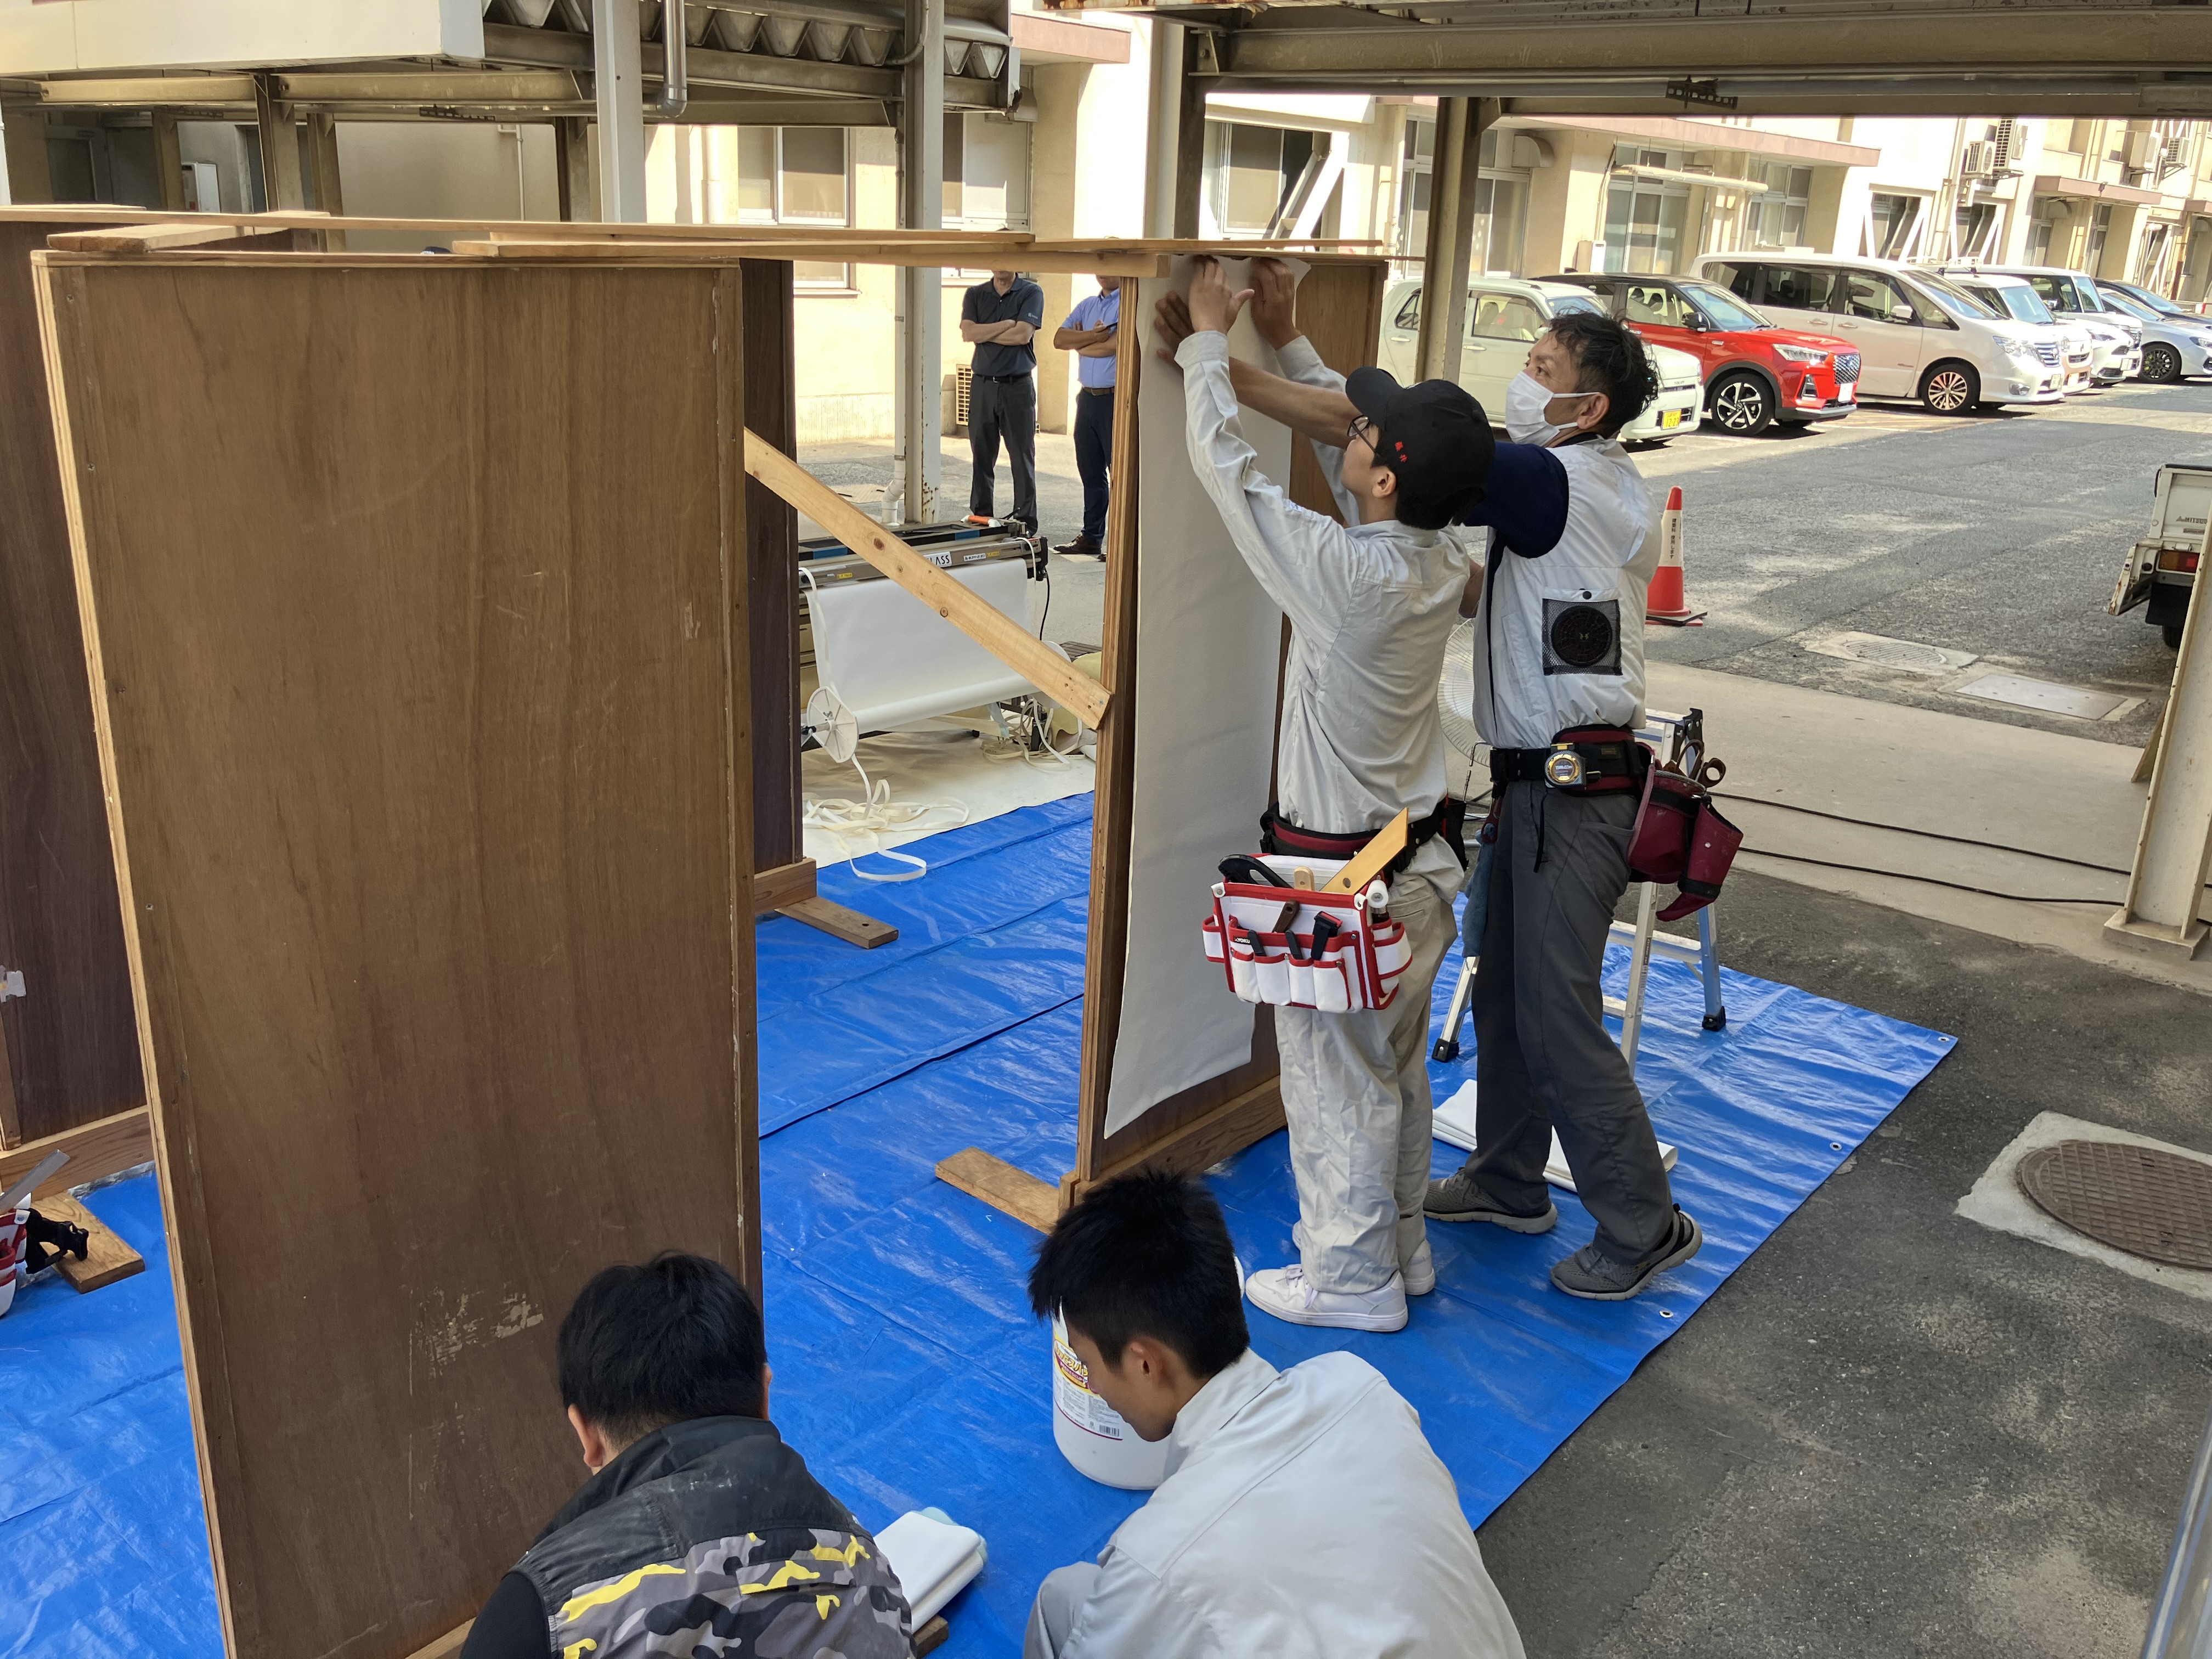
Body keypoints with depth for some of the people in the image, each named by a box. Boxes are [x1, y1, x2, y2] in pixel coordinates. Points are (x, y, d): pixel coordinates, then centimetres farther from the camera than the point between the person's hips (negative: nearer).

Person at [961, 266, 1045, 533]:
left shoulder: (1031, 293, 0)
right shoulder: (975, 295, 10)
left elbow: (1023, 334, -14)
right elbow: (967, 333, -5)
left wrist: (984, 334, -6)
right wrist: (1007, 324, -10)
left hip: (1018, 386, -3)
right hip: (983, 384, 3)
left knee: (1022, 458, -1)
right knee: (982, 456, 7)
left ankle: (1025, 522, 3)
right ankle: (980, 517, 15)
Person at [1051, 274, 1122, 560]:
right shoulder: (1087, 306, 16)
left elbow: (1115, 344, -20)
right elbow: (1059, 338, 5)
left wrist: (1081, 345, -1)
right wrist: (1093, 336, -11)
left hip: (1116, 399, -7)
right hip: (1087, 396, 8)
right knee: (1090, 472, 13)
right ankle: (1091, 537, 21)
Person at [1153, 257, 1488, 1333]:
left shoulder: (1348, 576, -28)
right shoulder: (1442, 561, -6)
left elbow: (1230, 468, -18)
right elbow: (1340, 437, 11)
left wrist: (1207, 346, -5)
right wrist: (1288, 346, 13)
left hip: (1341, 879, -8)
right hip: (1419, 856, 8)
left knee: (1335, 1077, 8)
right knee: (1397, 1065, 21)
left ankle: (1352, 1277, 23)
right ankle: (1399, 1244, 38)